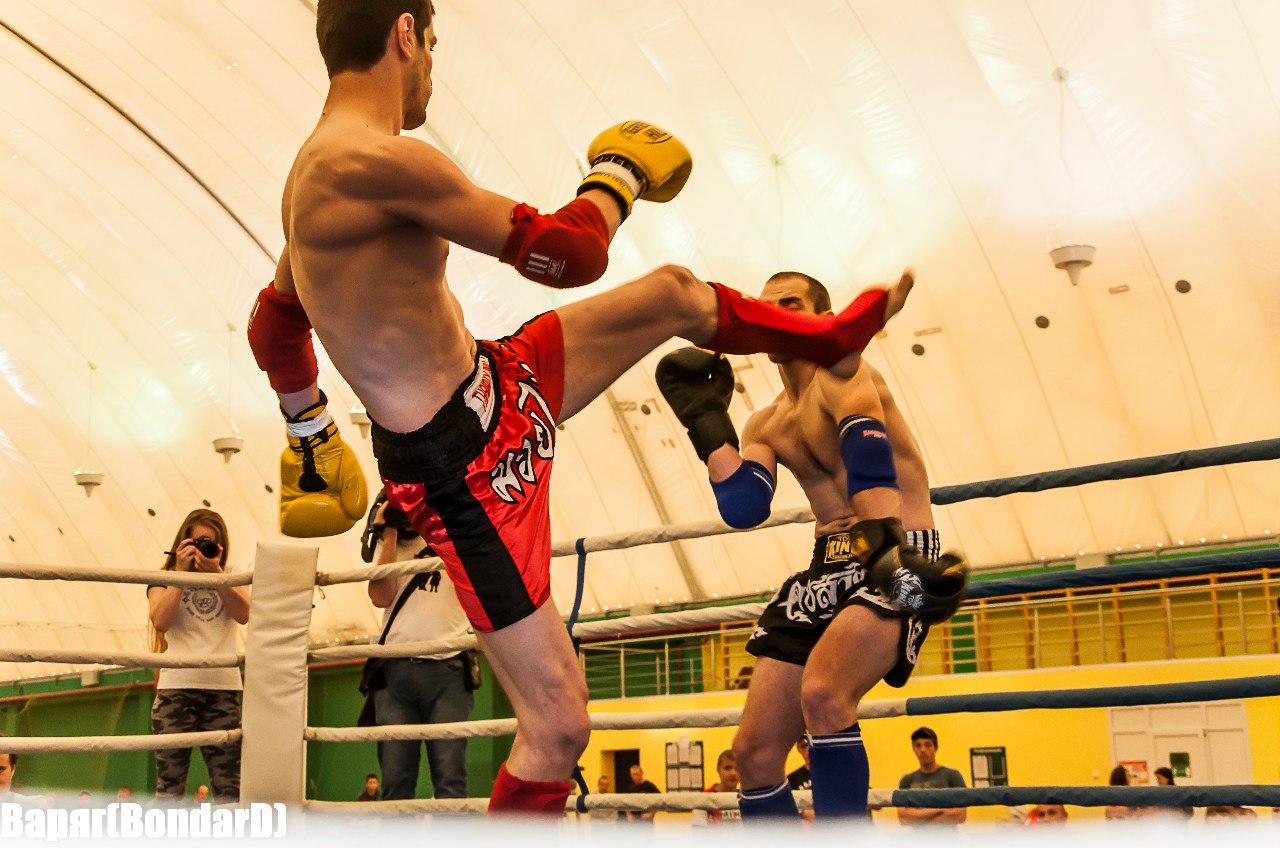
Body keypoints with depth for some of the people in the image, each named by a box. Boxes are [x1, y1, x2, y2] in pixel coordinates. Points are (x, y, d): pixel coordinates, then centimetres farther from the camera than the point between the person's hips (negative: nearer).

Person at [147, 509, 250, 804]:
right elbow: (161, 621, -8)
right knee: (170, 783, -4)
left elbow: (244, 614, -5)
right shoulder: (164, 579, 11)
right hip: (176, 687, -1)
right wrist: (181, 572, -8)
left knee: (229, 784, -4)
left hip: (223, 688, 1)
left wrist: (215, 572, -12)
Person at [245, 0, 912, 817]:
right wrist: (618, 175, -2)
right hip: (462, 465, -10)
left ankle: (831, 335, 49)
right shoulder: (376, 162, -27)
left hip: (498, 384, 10)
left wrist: (310, 431, 35)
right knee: (556, 727, -8)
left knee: (675, 292, 21)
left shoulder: (322, 175, 6)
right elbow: (571, 255, -23)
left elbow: (273, 324, 20)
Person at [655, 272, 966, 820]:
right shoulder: (766, 427, 17)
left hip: (897, 558, -8)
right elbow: (742, 508, -1)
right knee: (754, 751, 1)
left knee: (821, 692, -34)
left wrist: (892, 547, -40)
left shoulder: (837, 363, -4)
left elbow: (868, 452, -24)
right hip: (829, 568, 8)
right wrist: (705, 418, -3)